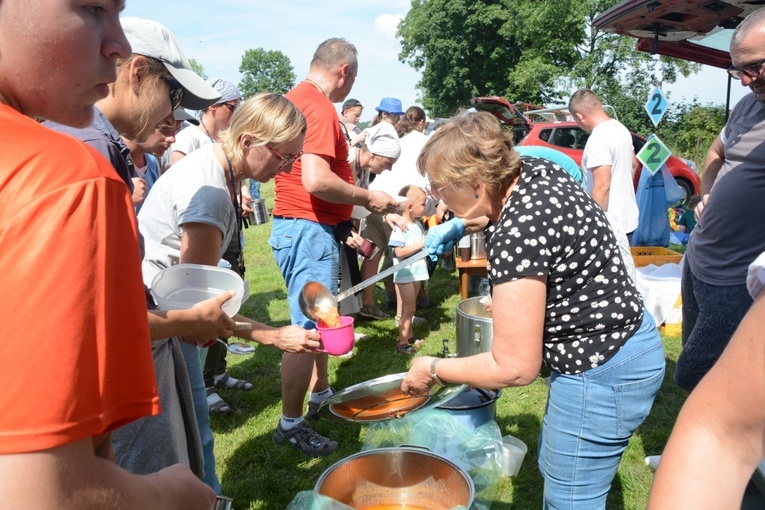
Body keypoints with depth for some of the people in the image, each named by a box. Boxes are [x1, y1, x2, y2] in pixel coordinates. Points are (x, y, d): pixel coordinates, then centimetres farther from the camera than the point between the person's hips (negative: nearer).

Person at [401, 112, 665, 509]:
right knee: (554, 468, 25)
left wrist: (433, 369, -11)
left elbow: (514, 368, -24)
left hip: (602, 375, -10)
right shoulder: (536, 170, -4)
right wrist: (459, 226, 12)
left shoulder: (515, 236, -30)